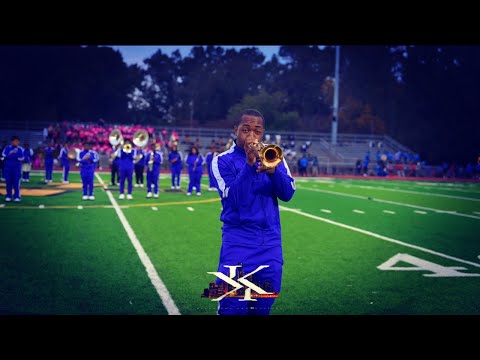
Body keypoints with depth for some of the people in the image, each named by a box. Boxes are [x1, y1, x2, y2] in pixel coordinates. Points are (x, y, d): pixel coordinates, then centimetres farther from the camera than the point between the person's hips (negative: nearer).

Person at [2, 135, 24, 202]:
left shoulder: (20, 149, 3)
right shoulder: (7, 148, 4)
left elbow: (21, 158, -6)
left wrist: (11, 155, -12)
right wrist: (15, 157, -13)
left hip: (17, 167, -1)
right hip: (8, 167, 1)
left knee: (16, 182, -3)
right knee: (8, 182, 5)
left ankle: (17, 197, 1)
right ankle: (8, 196, 12)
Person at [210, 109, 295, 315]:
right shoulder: (223, 161, -2)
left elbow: (287, 194, -4)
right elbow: (232, 199, -16)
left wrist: (272, 170, -22)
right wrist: (249, 164, -23)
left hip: (270, 241, 3)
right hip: (238, 240, -3)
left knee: (263, 307, 7)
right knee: (232, 307, -10)